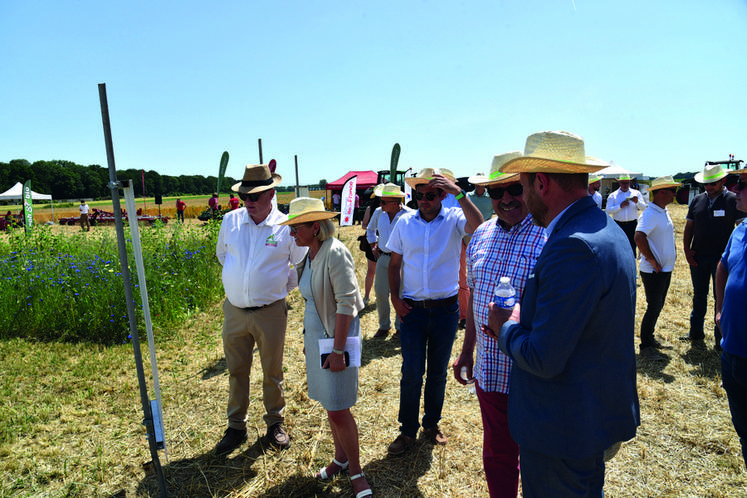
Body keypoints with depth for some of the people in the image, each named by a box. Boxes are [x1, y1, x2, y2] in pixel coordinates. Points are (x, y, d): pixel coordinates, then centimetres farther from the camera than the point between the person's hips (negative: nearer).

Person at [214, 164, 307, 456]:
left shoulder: (287, 226, -9)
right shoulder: (230, 221, 0)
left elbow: (303, 264, 4)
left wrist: (284, 286, 3)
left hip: (270, 312, -3)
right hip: (234, 310, 3)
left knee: (272, 371, 11)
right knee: (236, 371, 14)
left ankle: (275, 423, 33)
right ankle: (236, 427, 32)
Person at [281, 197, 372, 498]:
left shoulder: (335, 253, -20)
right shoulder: (309, 254, 5)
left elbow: (347, 304, -22)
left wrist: (338, 350, -21)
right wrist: (308, 339, 16)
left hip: (337, 336, -8)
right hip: (315, 335, 8)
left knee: (338, 411, -1)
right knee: (329, 404, 18)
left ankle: (355, 470, 21)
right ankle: (341, 457, 38)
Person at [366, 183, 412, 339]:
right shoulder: (379, 212, 2)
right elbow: (370, 229, 22)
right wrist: (373, 246, 14)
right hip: (383, 258, 4)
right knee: (380, 294, 6)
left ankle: (400, 327, 23)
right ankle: (384, 326, 24)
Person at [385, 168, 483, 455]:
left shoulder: (454, 219, -4)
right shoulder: (404, 222, 1)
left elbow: (478, 226, -28)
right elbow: (394, 264, 7)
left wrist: (459, 193, -33)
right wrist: (394, 298, -2)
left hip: (446, 309, 0)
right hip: (412, 310, 1)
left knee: (438, 372, 14)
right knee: (411, 373, 4)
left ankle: (432, 424, 34)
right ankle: (408, 431, 22)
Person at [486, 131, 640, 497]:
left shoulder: (574, 247, -29)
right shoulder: (606, 230, 4)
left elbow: (544, 360, -29)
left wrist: (506, 329, -11)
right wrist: (523, 322, 3)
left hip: (562, 431, -9)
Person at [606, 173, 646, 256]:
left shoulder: (636, 193, 9)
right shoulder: (613, 195, 6)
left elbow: (643, 208, 2)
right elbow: (608, 210, -4)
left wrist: (637, 202, -18)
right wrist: (620, 206, -16)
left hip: (632, 224, 1)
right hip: (618, 224, 0)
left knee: (632, 246, 2)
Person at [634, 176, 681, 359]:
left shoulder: (664, 211, 10)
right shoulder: (650, 214, -20)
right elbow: (639, 237, -34)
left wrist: (672, 253, 15)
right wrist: (653, 261, -25)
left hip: (666, 268, 9)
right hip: (653, 271, -9)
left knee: (658, 306, 17)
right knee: (653, 308, -2)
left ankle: (650, 338, 31)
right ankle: (645, 347, 9)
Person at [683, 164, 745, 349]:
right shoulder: (697, 200, 6)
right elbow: (689, 227, 11)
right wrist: (687, 250, 1)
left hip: (722, 258, -3)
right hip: (698, 257, 4)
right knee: (699, 295, 13)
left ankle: (721, 337, 17)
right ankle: (696, 333, 24)